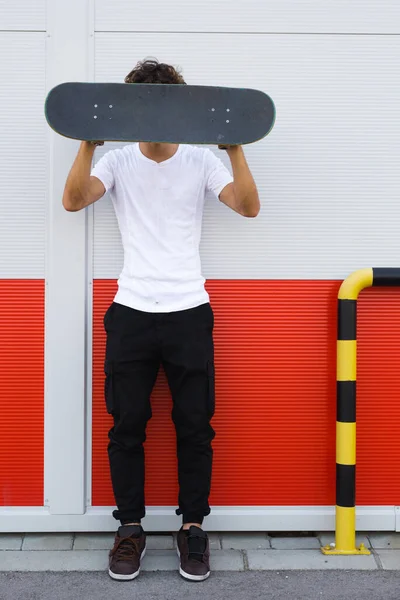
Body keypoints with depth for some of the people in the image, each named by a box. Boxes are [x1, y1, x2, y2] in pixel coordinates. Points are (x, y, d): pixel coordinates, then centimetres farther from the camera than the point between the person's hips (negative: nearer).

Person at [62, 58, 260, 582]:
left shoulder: (201, 161, 5)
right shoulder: (118, 162, 5)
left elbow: (249, 206, -9)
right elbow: (73, 200, -12)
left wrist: (235, 148, -22)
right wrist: (89, 144, -24)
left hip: (189, 312, 0)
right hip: (131, 312, 1)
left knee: (195, 425, 4)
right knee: (127, 425, 5)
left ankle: (193, 527, 19)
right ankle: (130, 528, 20)